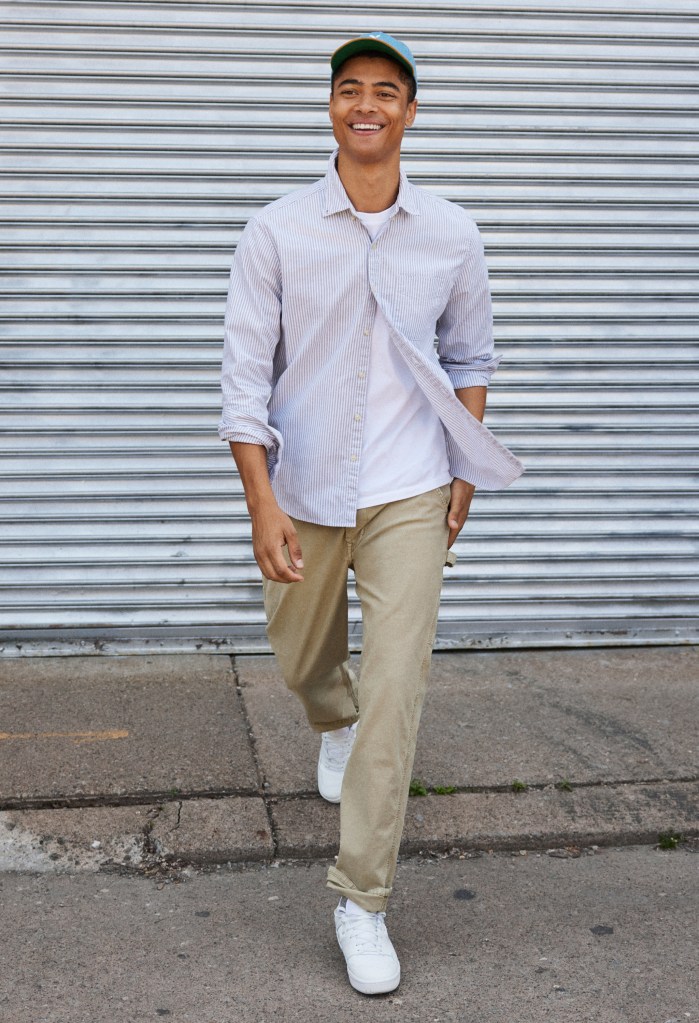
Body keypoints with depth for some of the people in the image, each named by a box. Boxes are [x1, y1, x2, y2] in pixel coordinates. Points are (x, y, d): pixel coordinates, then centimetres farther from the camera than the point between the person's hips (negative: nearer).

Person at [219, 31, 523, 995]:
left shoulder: (451, 237, -1)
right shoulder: (277, 232, -6)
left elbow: (470, 360, 12)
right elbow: (246, 374, -8)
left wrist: (466, 474, 7)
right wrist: (261, 501, -15)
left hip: (409, 498, -1)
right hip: (304, 495, 1)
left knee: (395, 696, -8)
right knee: (304, 663, 20)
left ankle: (363, 901, 3)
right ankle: (335, 724, 58)